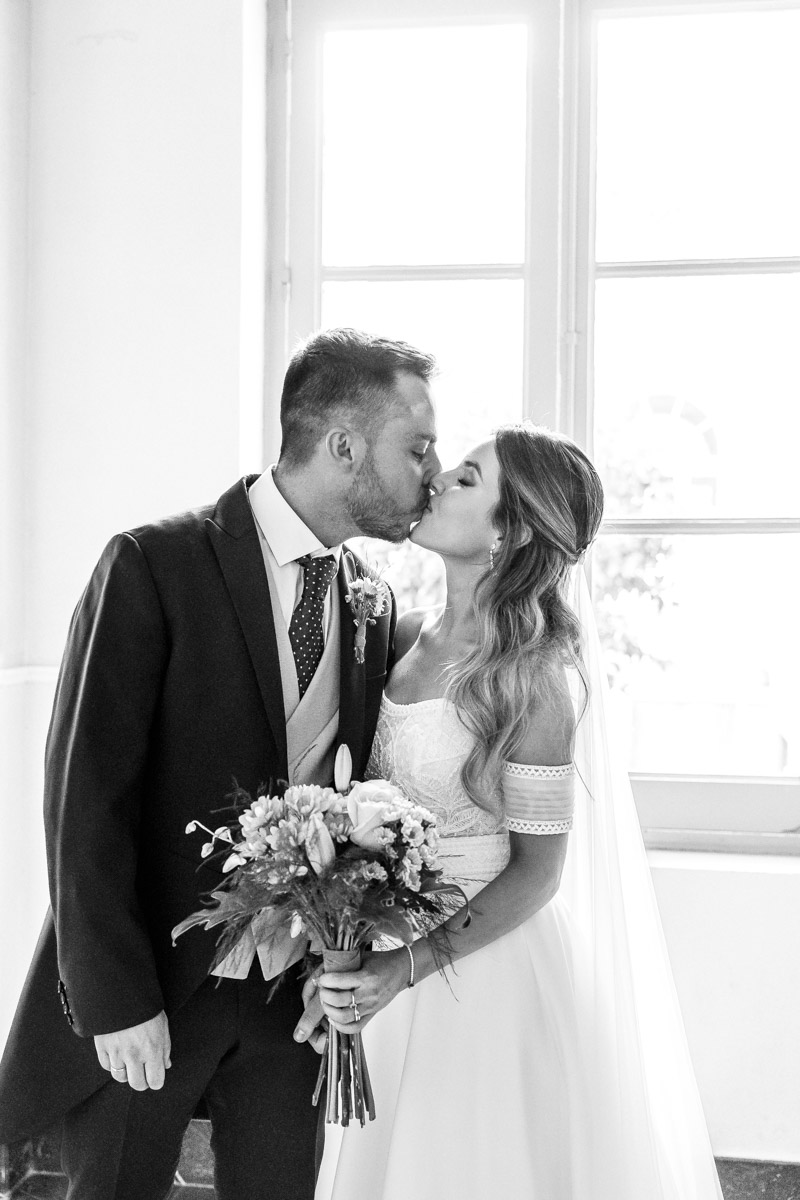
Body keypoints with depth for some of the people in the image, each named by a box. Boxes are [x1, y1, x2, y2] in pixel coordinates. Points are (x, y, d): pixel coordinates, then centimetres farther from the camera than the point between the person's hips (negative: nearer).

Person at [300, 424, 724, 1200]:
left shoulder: (529, 677, -18)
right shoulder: (406, 637, 0)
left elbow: (537, 872, -15)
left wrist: (407, 967, -23)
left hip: (483, 962, -6)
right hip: (386, 952, 6)